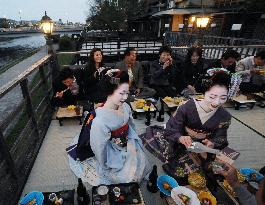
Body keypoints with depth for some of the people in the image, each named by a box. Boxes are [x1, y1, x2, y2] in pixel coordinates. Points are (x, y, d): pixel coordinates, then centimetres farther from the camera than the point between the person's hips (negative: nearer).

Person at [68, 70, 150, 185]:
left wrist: (136, 145, 11)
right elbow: (99, 149, -21)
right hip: (114, 157, -5)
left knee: (141, 169, 13)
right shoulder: (100, 121, -34)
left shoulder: (125, 107, -15)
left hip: (131, 150, 6)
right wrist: (105, 169, -7)